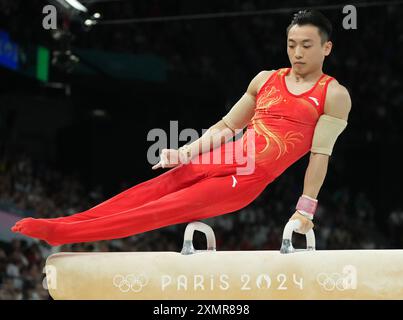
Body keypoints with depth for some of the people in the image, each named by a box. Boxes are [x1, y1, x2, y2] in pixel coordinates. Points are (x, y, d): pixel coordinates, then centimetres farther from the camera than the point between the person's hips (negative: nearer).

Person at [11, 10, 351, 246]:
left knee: (166, 209, -15)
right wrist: (184, 153, 7)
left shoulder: (335, 96, -1)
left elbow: (321, 154, -6)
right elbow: (226, 126, 18)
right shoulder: (266, 79, 17)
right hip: (224, 157, 6)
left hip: (251, 177, -6)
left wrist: (305, 209, -9)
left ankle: (62, 233, -24)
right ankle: (60, 225, -18)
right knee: (151, 190, -12)